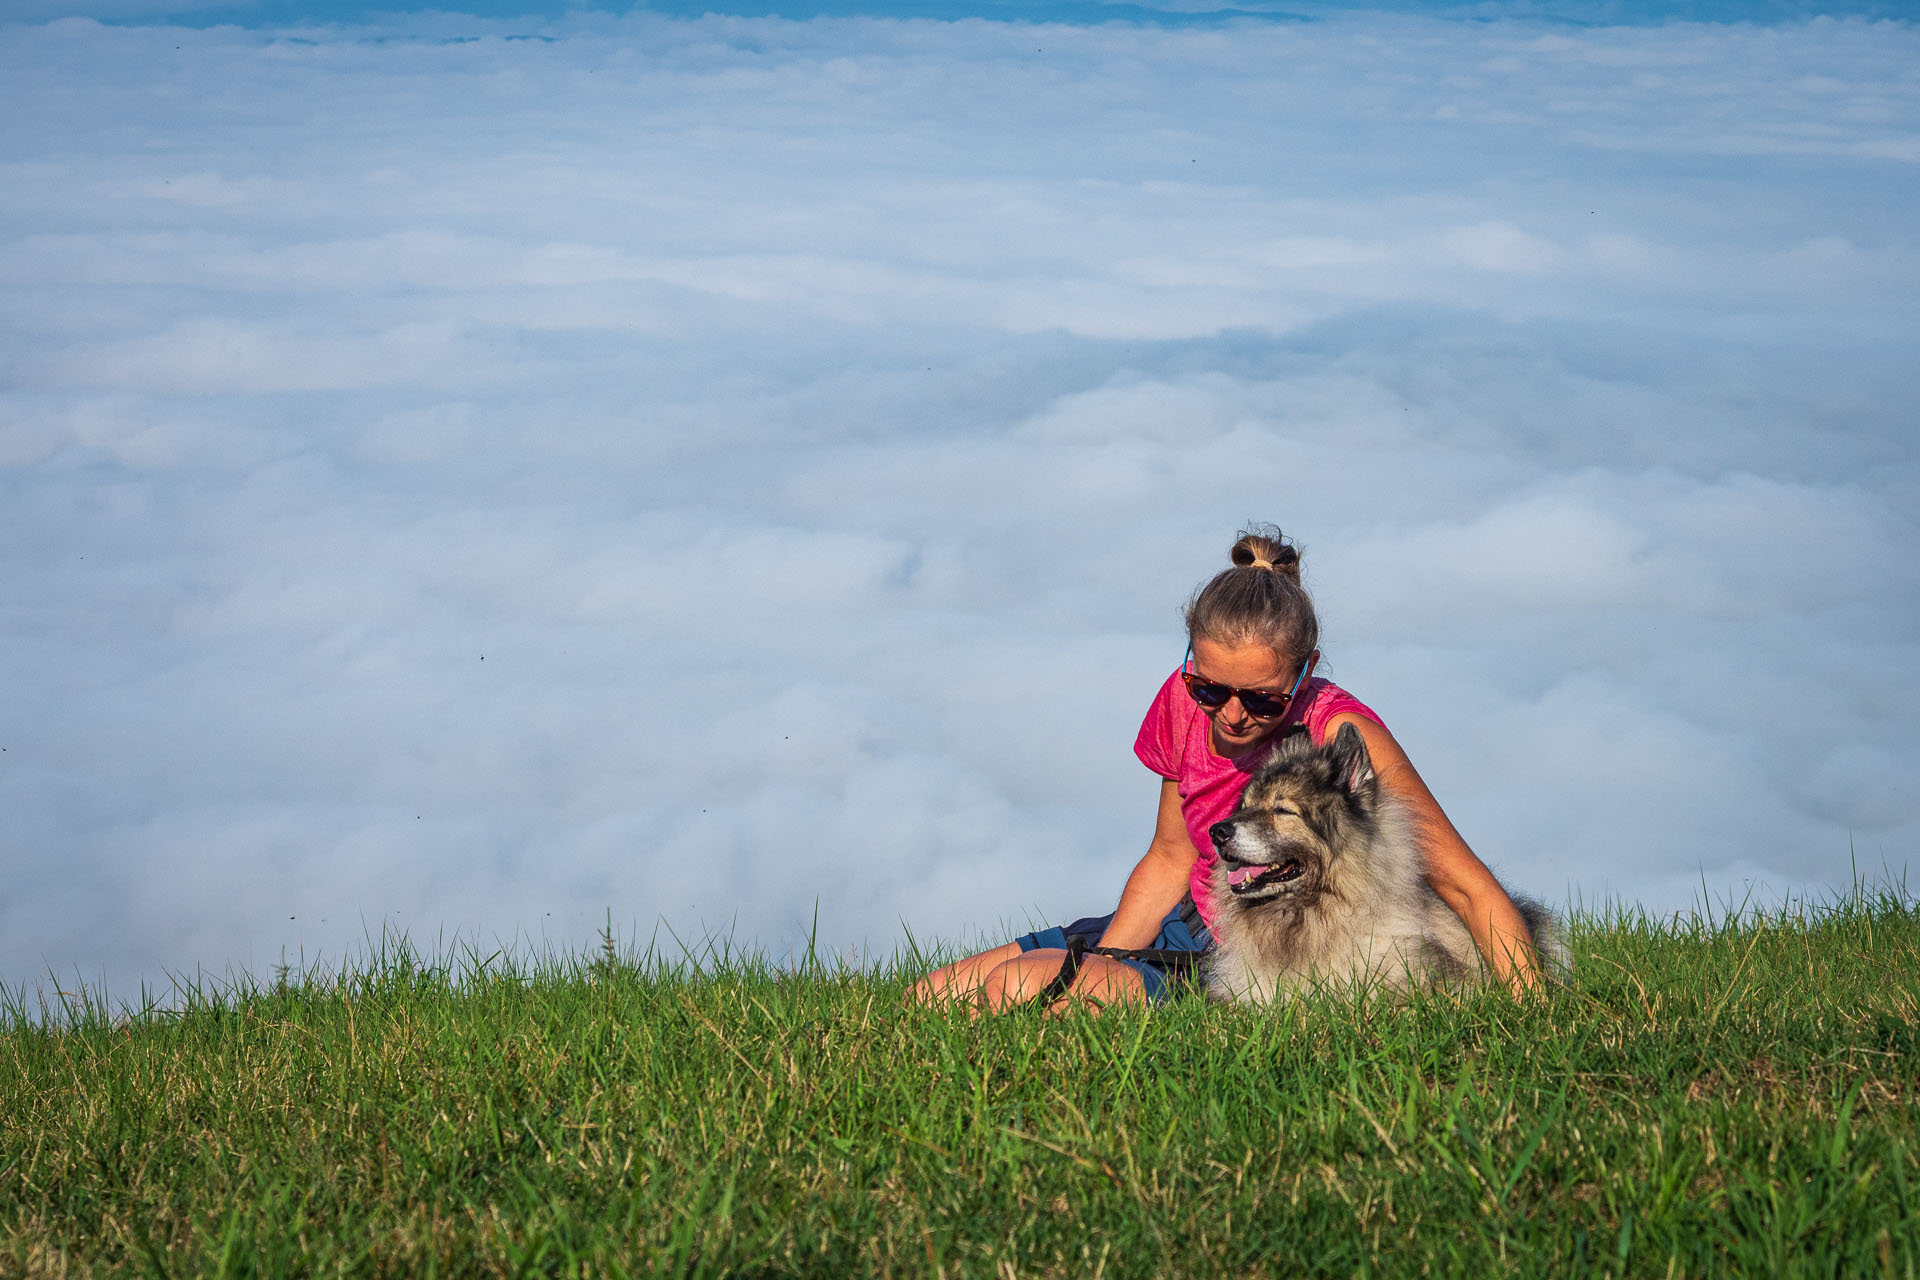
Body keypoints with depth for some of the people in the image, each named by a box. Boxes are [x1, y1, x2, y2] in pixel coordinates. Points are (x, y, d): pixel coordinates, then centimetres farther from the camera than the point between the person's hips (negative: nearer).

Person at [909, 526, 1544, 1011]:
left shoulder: (1337, 731, -25)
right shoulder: (1185, 702, -7)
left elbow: (1467, 884, -23)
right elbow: (1171, 860, 7)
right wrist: (1092, 970, -5)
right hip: (1189, 926, 6)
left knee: (1023, 984, -26)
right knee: (936, 995, -6)